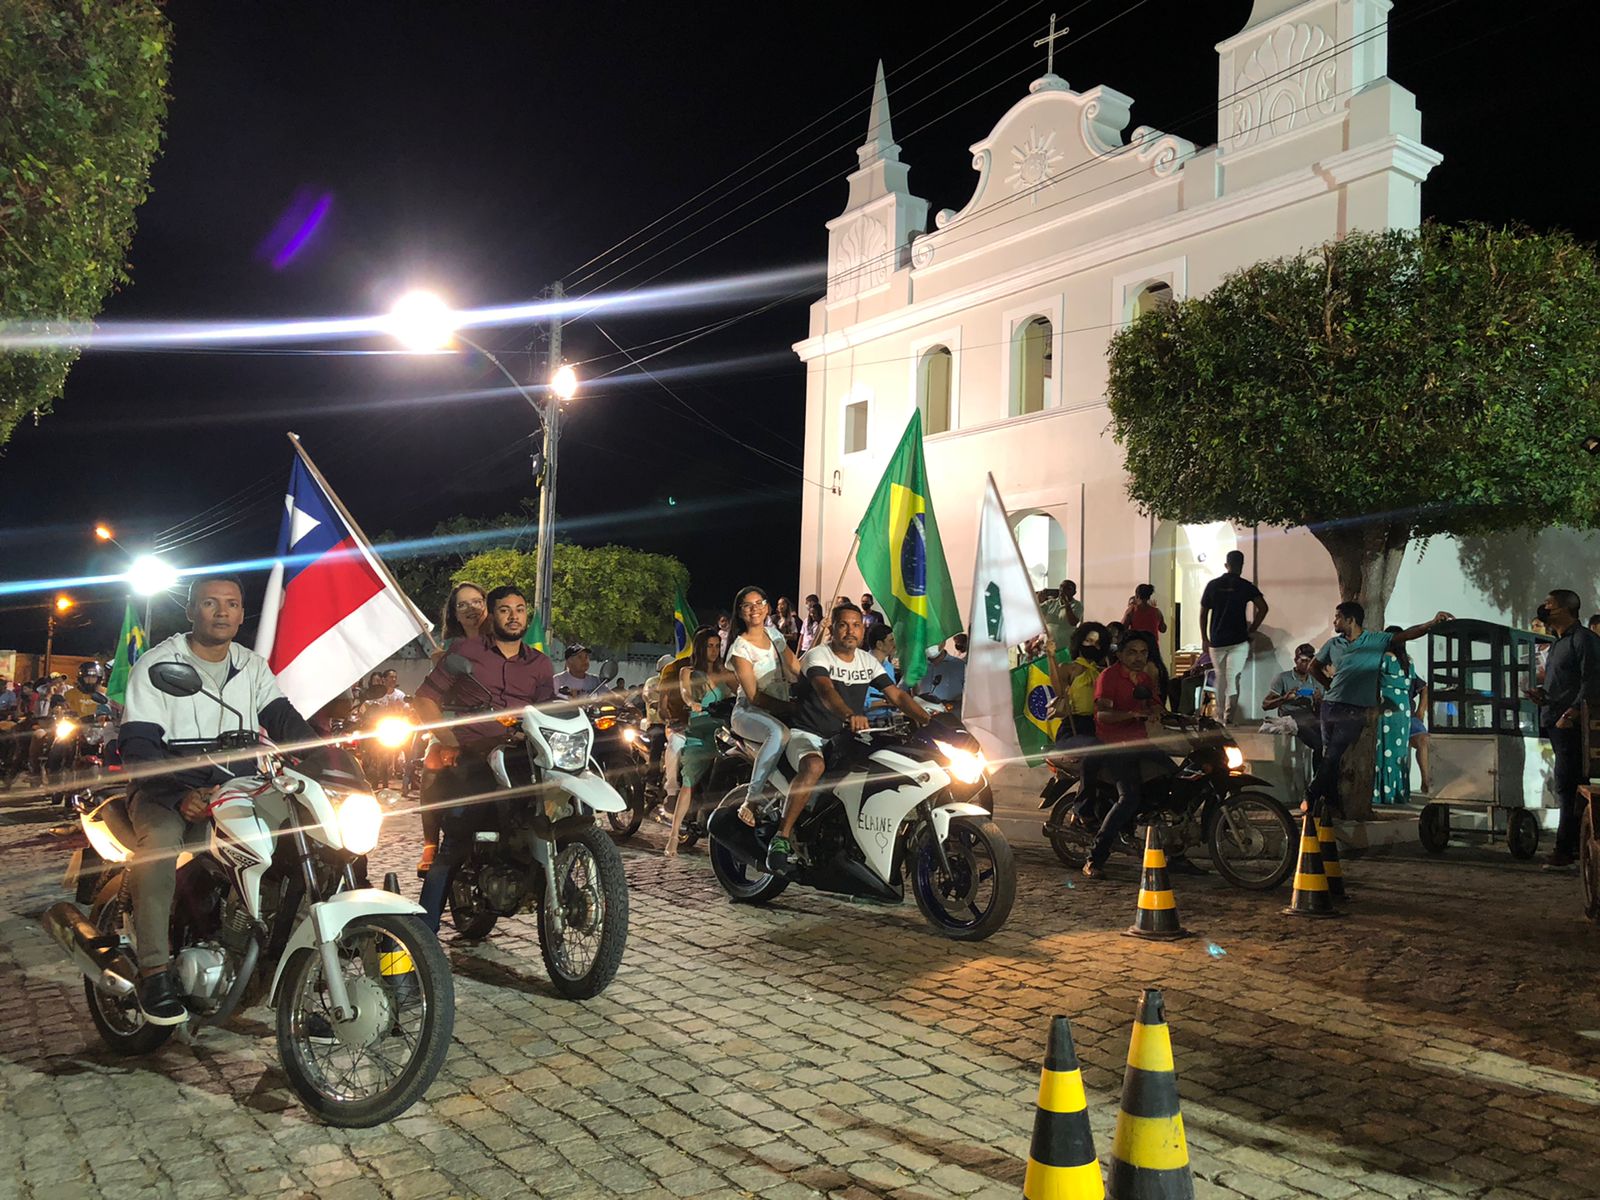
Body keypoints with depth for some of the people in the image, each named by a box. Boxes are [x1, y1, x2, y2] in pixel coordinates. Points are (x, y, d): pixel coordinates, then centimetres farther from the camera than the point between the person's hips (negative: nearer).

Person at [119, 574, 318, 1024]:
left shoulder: (252, 666, 12)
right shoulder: (157, 664, -3)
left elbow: (284, 720, 0)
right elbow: (137, 746, -13)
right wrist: (181, 796, -30)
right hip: (165, 789, -4)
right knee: (158, 839, -36)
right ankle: (154, 972, -30)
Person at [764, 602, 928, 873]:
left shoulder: (868, 662, 9)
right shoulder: (818, 657, -12)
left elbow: (897, 694, 4)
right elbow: (825, 691, -32)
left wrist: (927, 719, -13)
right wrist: (850, 715, -52)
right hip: (807, 734, -7)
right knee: (814, 766, -38)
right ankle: (782, 838, -31)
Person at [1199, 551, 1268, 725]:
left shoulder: (1212, 585, 3)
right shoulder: (1246, 586, -2)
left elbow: (1203, 613, 5)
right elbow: (1263, 608, -11)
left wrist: (1204, 639, 11)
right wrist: (1251, 630, 0)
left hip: (1216, 641, 2)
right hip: (1239, 641, -2)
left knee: (1220, 680, 14)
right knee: (1233, 679, -5)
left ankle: (1220, 718, 19)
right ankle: (1229, 718, -15)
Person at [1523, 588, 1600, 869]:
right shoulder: (1557, 642, 20)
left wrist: (1573, 712, -23)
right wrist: (1541, 692, 8)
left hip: (1572, 724, -9)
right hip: (1555, 721, 9)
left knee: (1566, 784, -9)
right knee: (1568, 785, 13)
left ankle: (1566, 849, -7)